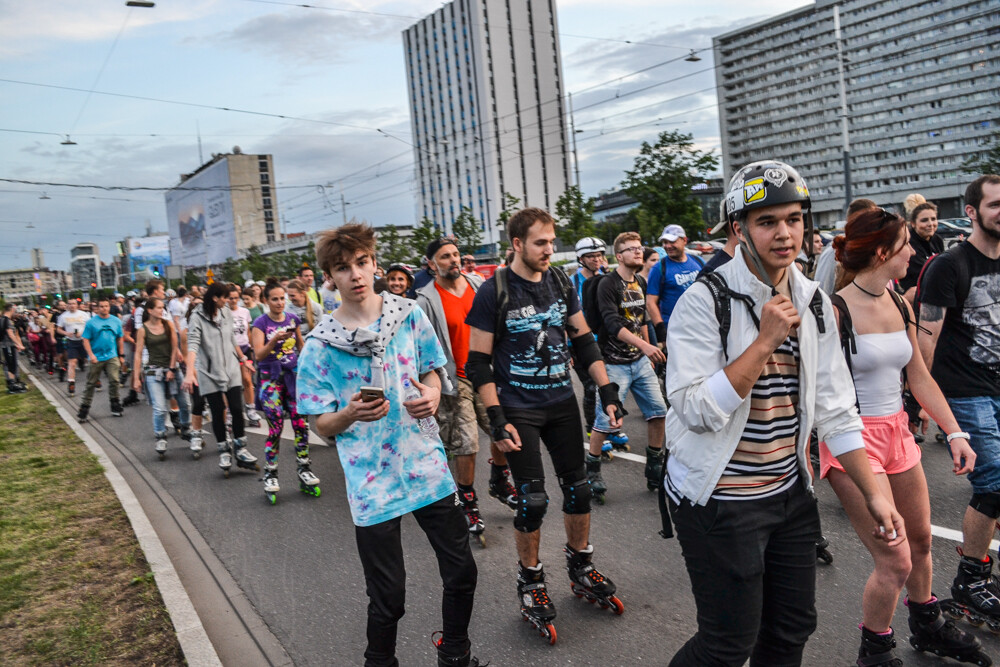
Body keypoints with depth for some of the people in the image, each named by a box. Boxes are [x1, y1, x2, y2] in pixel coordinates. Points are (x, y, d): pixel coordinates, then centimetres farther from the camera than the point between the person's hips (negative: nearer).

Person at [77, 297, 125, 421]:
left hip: (112, 356, 1)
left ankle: (115, 406, 8)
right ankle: (84, 408, 17)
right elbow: (86, 340, -4)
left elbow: (119, 339, 12)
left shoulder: (116, 321, 5)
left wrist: (121, 355, 11)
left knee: (114, 381, -7)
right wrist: (91, 355, -14)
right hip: (96, 358, -1)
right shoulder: (91, 322, -3)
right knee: (91, 384, 7)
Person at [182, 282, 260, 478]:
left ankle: (240, 450, 12)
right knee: (218, 413, 3)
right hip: (209, 373, -4)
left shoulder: (226, 313, 6)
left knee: (237, 410, -1)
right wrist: (190, 372, -33)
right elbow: (193, 345, -23)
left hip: (231, 369, 4)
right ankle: (224, 451, 19)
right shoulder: (197, 317, -11)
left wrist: (242, 358, 24)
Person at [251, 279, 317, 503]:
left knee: (301, 425, 0)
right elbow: (258, 355, -14)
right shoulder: (260, 323, -4)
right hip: (271, 378, -3)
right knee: (275, 429, -7)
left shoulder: (292, 319, 6)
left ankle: (304, 472, 12)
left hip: (294, 375, 3)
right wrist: (274, 340, -29)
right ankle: (270, 476, 6)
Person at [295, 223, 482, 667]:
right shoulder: (320, 345, -5)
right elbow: (322, 426, -1)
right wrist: (351, 415, -22)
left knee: (461, 573, 12)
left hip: (427, 466, 3)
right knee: (387, 597, 6)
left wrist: (432, 395, -10)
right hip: (372, 481, -2)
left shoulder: (409, 315, 1)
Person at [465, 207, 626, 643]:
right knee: (532, 501, -2)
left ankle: (581, 570, 32)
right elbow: (478, 363, -10)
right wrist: (497, 420, -16)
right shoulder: (494, 292, -11)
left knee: (578, 489, 10)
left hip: (562, 403, 5)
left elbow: (584, 341, 10)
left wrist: (608, 392, 2)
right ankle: (530, 583, 20)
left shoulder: (561, 283, 4)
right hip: (518, 410, -5)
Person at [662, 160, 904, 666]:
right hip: (718, 500, -6)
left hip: (789, 492, 7)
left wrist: (874, 494, 4)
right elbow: (695, 409, -23)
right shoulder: (705, 301, -16)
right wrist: (766, 340, -24)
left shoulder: (814, 305, 4)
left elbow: (834, 410, 7)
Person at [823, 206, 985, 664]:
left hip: (897, 433, 8)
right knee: (895, 562, -5)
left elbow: (920, 378, 12)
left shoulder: (901, 306, 6)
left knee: (921, 541, 23)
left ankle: (927, 627, 49)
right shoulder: (835, 311, -17)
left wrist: (955, 433, 4)